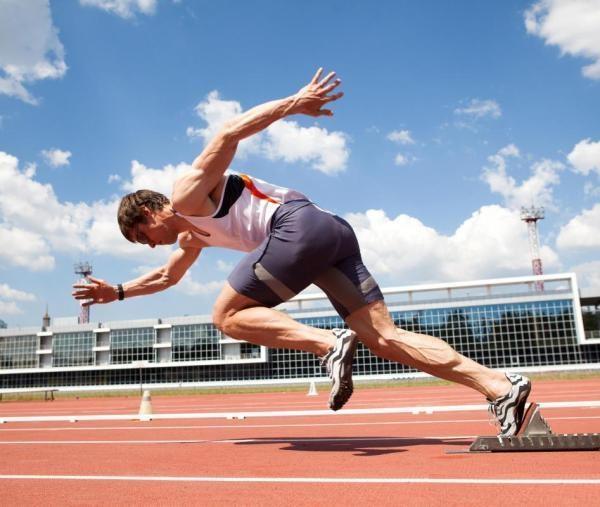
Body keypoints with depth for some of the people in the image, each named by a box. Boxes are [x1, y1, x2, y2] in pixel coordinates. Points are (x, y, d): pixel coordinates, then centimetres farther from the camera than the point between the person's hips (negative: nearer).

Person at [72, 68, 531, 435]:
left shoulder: (187, 194, 7)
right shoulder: (193, 233, 34)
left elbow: (229, 133, -6)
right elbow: (167, 276, 50)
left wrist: (294, 103, -12)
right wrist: (118, 292, 48)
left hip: (299, 226, -9)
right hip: (333, 232, 9)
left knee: (227, 316, 1)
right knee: (384, 337, -2)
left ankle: (329, 343, -18)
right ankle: (502, 388, -11)